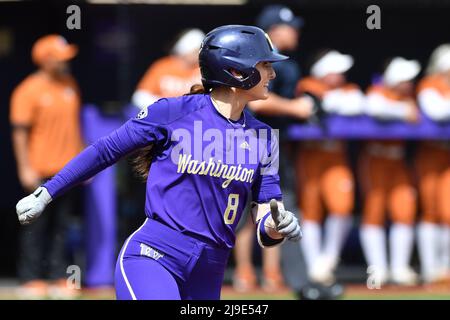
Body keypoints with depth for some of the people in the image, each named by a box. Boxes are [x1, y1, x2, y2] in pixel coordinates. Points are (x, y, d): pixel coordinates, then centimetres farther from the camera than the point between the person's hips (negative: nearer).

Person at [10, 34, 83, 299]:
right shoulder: (29, 91, -11)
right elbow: (20, 132, -12)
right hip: (41, 172, -6)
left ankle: (58, 277, 13)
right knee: (37, 226, -1)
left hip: (68, 168, 6)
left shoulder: (70, 85, 10)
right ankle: (32, 280, 5)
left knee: (61, 226, 8)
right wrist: (26, 168, -16)